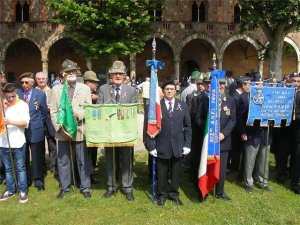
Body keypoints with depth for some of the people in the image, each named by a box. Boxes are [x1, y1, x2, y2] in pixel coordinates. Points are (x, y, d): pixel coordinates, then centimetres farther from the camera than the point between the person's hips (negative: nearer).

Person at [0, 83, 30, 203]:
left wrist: (10, 122, -26)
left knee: (20, 168, 5)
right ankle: (10, 190, 27)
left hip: (17, 142, -4)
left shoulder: (22, 105, -3)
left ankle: (22, 191, 14)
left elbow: (25, 122, -11)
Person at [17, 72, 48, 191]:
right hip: (20, 129, 2)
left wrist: (37, 123, 6)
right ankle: (25, 180, 27)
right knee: (23, 157, 13)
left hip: (35, 130, -2)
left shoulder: (40, 94, -3)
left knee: (37, 157, 7)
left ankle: (38, 180, 20)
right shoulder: (17, 93, 0)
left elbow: (44, 112, 5)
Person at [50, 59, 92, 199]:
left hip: (79, 131, -1)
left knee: (83, 161, 6)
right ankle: (64, 188, 24)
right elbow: (53, 112, 3)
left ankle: (85, 188, 18)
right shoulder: (56, 89, 7)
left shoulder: (85, 88, 4)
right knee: (62, 161, 10)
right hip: (61, 132, 2)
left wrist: (78, 114, -21)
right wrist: (60, 128, -9)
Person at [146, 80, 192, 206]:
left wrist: (187, 144, 1)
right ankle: (162, 194, 28)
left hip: (178, 145, 2)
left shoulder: (183, 106, 5)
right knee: (162, 172, 10)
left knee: (175, 171, 14)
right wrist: (150, 145, -8)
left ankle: (174, 194, 31)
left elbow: (187, 126, 7)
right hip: (161, 145, -2)